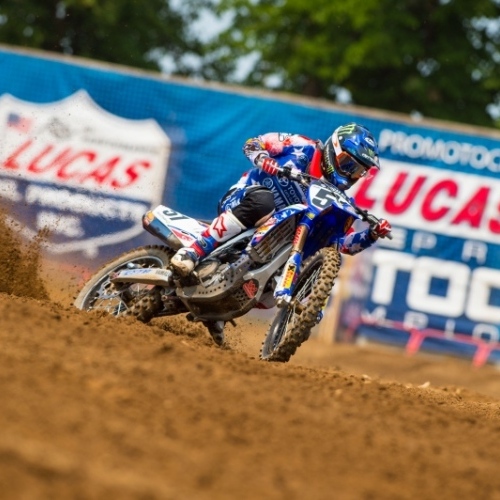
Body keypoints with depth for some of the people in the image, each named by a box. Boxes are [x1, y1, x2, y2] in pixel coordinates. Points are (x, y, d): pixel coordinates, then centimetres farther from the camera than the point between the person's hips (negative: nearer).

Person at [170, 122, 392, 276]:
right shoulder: (304, 148, -3)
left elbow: (343, 242, 6)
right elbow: (252, 144, -4)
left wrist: (372, 234, -13)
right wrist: (265, 161, -27)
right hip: (243, 199, -7)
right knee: (262, 202, -40)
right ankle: (192, 252, -44)